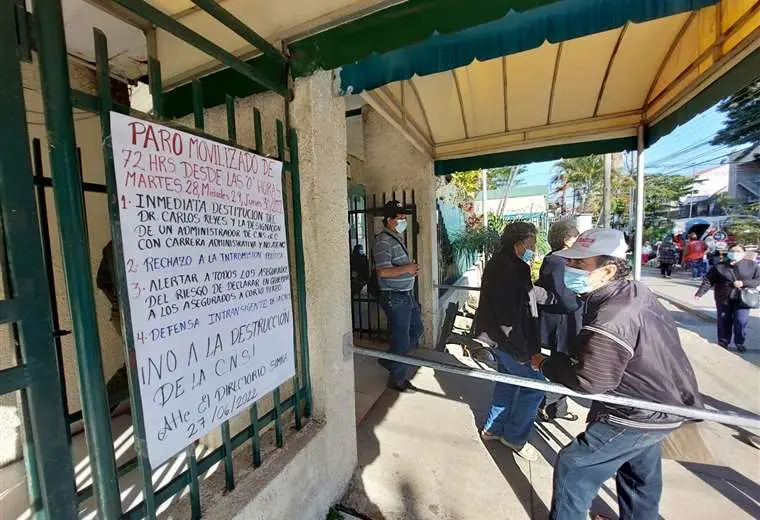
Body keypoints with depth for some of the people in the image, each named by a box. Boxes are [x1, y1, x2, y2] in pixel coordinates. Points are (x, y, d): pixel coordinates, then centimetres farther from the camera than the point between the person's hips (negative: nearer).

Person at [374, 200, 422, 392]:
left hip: (407, 294, 10)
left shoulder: (397, 238, 13)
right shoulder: (384, 240, -18)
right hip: (394, 297, -10)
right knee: (401, 338, 3)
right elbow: (383, 271, -27)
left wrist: (411, 269, 9)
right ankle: (397, 380, 25)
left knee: (416, 329, 22)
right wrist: (407, 269, -20)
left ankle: (390, 360, 37)